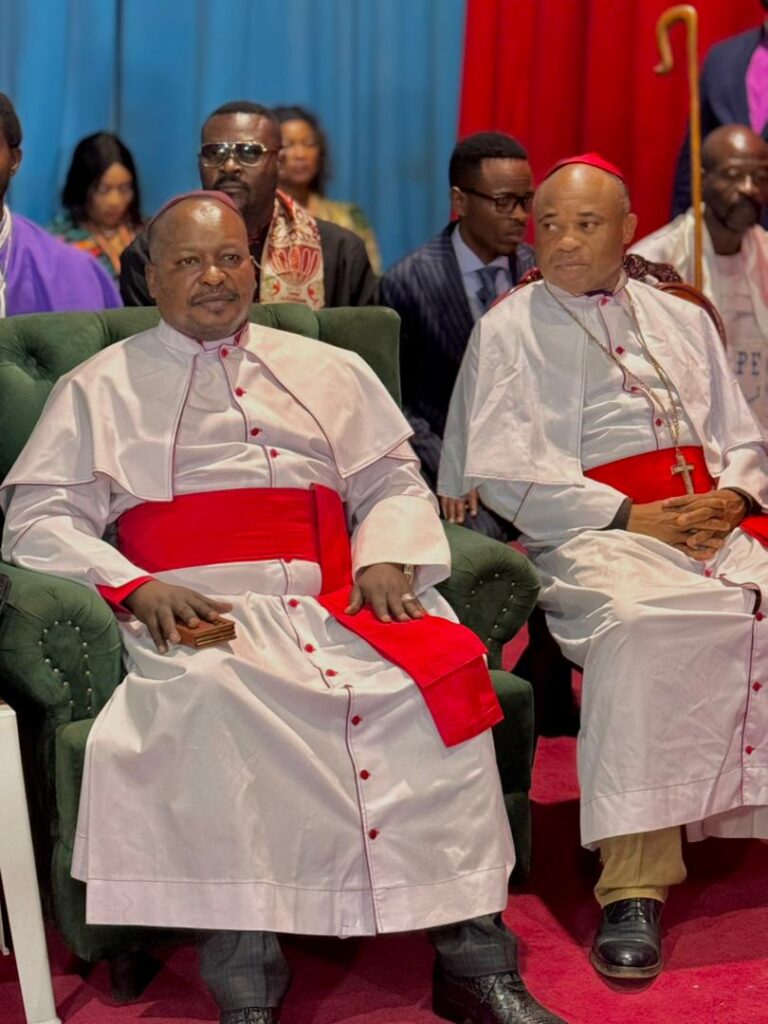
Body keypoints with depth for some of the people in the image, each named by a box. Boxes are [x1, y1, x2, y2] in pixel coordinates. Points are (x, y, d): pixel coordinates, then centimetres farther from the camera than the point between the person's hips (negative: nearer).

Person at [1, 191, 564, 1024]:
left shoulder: (328, 371, 27)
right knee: (211, 695, -38)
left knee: (438, 672, -28)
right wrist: (135, 586, -9)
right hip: (195, 610, -2)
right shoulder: (100, 387, 19)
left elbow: (395, 483, 22)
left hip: (332, 602, 3)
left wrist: (386, 559, -1)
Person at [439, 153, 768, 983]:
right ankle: (633, 885, -35)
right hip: (595, 533, -4)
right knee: (636, 624, -37)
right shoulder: (508, 329, 12)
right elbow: (501, 470, 1)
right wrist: (630, 517, -8)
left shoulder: (682, 321, 26)